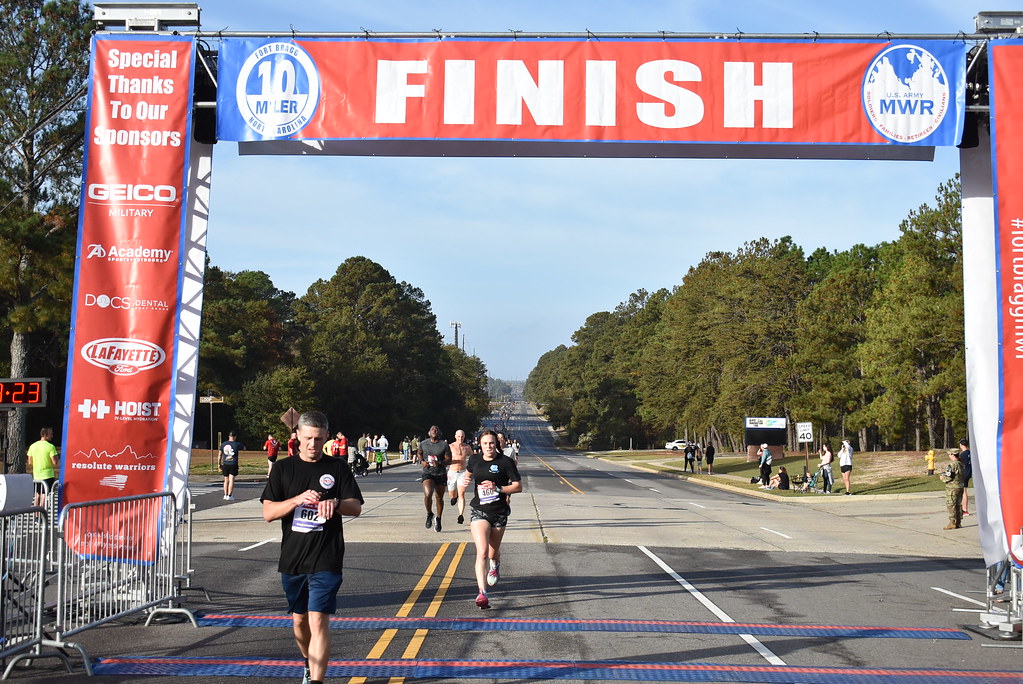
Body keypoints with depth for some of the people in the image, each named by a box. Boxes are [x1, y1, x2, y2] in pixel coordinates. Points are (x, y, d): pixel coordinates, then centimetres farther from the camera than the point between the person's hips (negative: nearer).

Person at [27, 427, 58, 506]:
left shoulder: (32, 446, 5)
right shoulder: (50, 447, -13)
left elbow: (30, 463, 9)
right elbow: (55, 462, -16)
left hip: (36, 475, 6)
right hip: (48, 475, -6)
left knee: (37, 494, 16)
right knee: (44, 495, -4)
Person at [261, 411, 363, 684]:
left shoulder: (338, 468, 3)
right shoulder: (283, 469, 6)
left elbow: (356, 508, 0)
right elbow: (268, 512, -1)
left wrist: (335, 503, -21)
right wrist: (298, 500, -17)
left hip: (326, 561, -3)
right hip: (292, 559, 3)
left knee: (318, 621, -13)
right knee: (299, 620, 16)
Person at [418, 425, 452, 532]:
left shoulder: (444, 445, -4)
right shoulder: (423, 444, 3)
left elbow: (449, 460, -5)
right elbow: (419, 453, 22)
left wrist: (440, 463, -23)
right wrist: (422, 461, 1)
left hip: (441, 474, 0)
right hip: (428, 473, 0)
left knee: (439, 498, 8)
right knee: (428, 494, -22)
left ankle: (438, 519, 29)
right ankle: (429, 514, 4)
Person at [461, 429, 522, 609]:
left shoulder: (506, 462, -7)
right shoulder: (474, 460, 3)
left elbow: (518, 486, -7)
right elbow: (468, 473, 26)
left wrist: (498, 489, -19)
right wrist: (465, 480, 3)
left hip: (499, 512, 0)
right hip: (479, 511, 0)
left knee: (493, 553, 15)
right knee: (482, 552, -18)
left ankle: (495, 565, 55)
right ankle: (482, 593, -21)